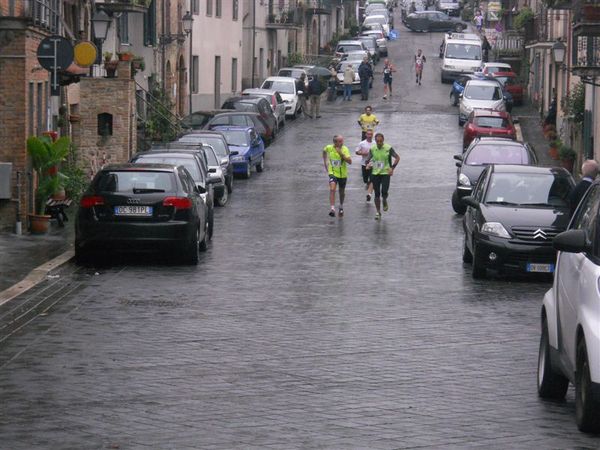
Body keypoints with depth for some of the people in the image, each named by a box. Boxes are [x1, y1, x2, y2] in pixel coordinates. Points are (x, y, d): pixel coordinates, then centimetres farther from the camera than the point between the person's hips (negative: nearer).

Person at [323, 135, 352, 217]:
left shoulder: (345, 149, -14)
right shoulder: (329, 148, -8)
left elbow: (350, 161, -25)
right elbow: (324, 151, 18)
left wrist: (341, 154, -34)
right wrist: (325, 163, 14)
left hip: (342, 174, 0)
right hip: (333, 173, 0)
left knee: (342, 192, 16)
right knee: (332, 189, -23)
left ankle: (341, 207, 43)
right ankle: (332, 208, -29)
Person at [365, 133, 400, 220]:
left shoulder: (388, 148, -9)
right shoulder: (372, 149, 0)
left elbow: (397, 157, -3)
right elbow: (368, 159, 11)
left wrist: (392, 168, -13)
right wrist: (368, 164, -13)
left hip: (385, 173, -3)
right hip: (375, 173, 3)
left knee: (384, 192, -14)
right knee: (377, 194, 4)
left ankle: (385, 202, 21)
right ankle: (378, 212, 18)